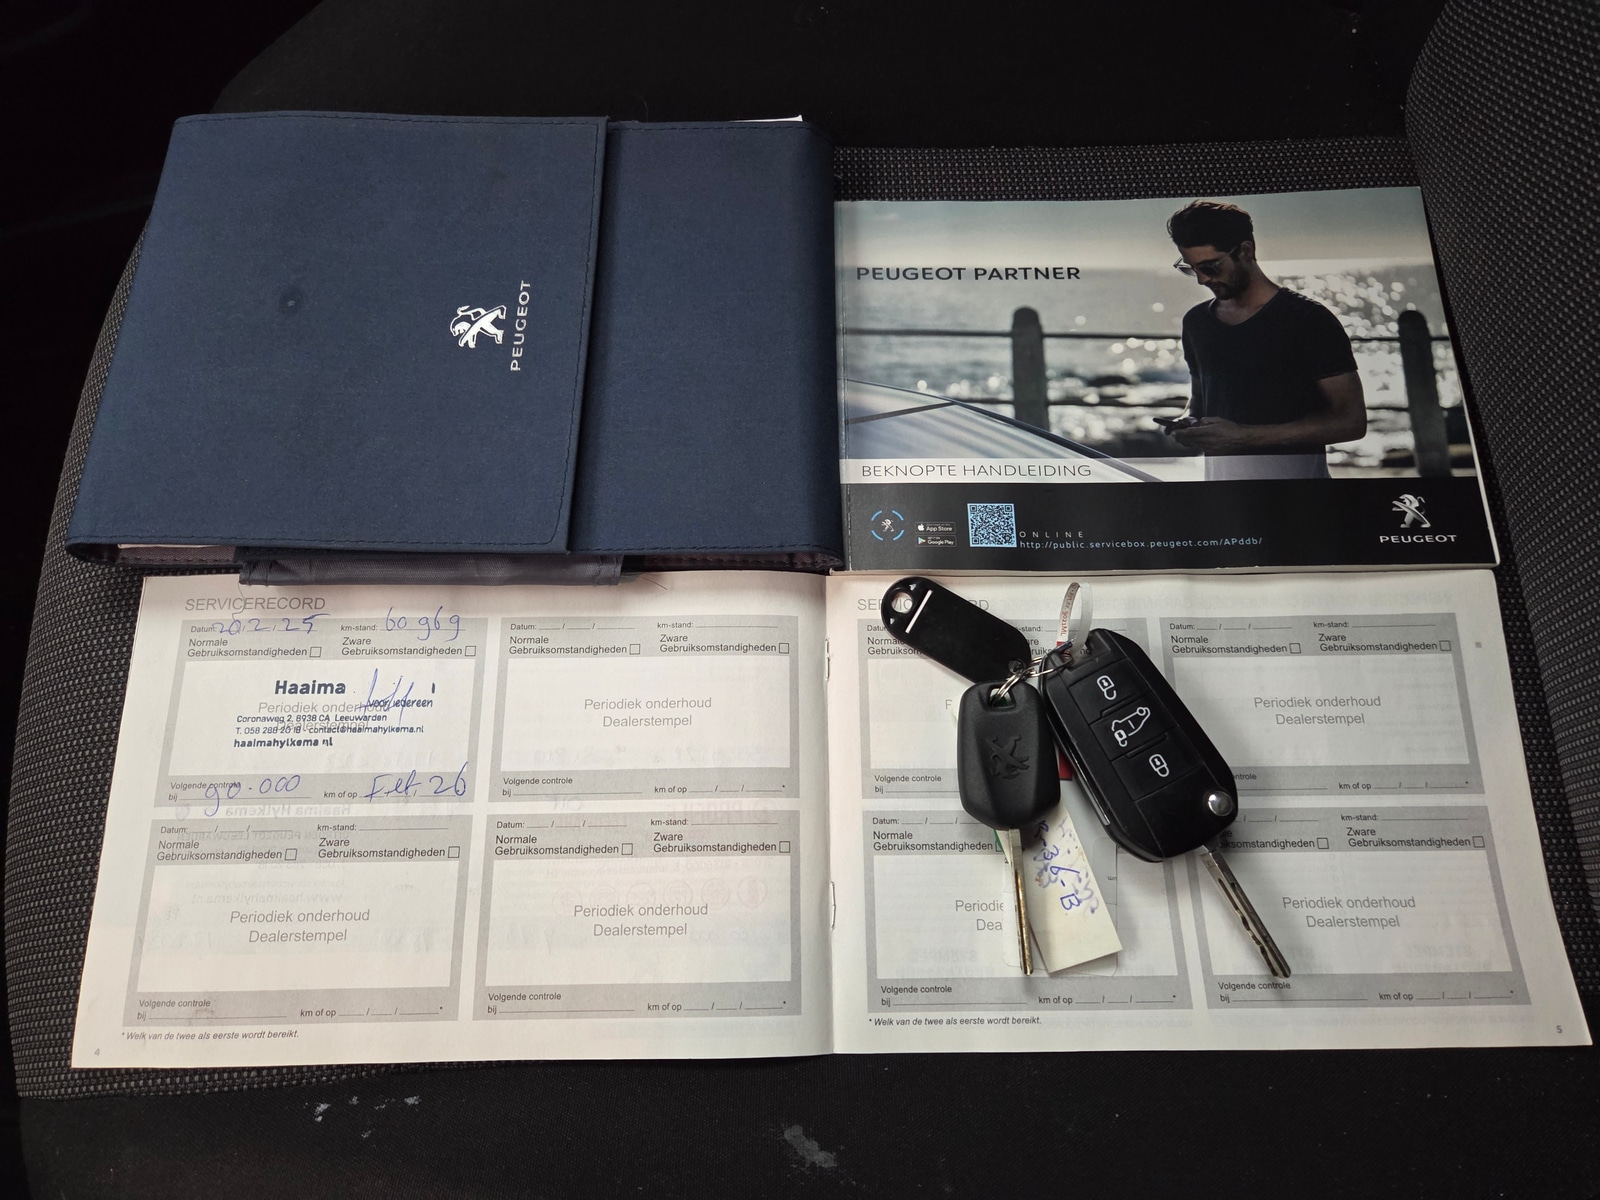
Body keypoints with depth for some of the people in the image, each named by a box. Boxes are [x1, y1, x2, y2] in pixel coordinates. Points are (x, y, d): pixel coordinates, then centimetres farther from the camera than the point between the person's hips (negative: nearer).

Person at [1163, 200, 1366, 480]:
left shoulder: (1308, 320, -8)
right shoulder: (1195, 321, 8)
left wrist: (1244, 436, -18)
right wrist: (1189, 420, -2)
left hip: (1292, 471, -4)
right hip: (1218, 473, 4)